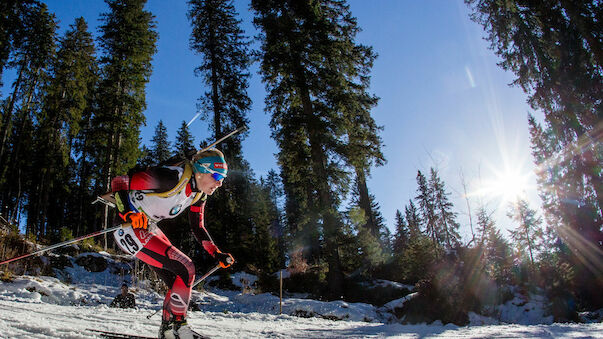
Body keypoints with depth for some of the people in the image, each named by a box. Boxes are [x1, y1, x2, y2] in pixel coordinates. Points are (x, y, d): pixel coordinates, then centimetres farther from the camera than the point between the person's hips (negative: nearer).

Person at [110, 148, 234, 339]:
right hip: (129, 230, -9)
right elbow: (119, 182, -24)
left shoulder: (199, 193, 0)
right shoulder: (173, 178, -27)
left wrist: (217, 254, 3)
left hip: (149, 229, 9)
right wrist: (128, 214, -38)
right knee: (185, 270, -15)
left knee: (179, 282, 6)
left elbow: (197, 228, 11)